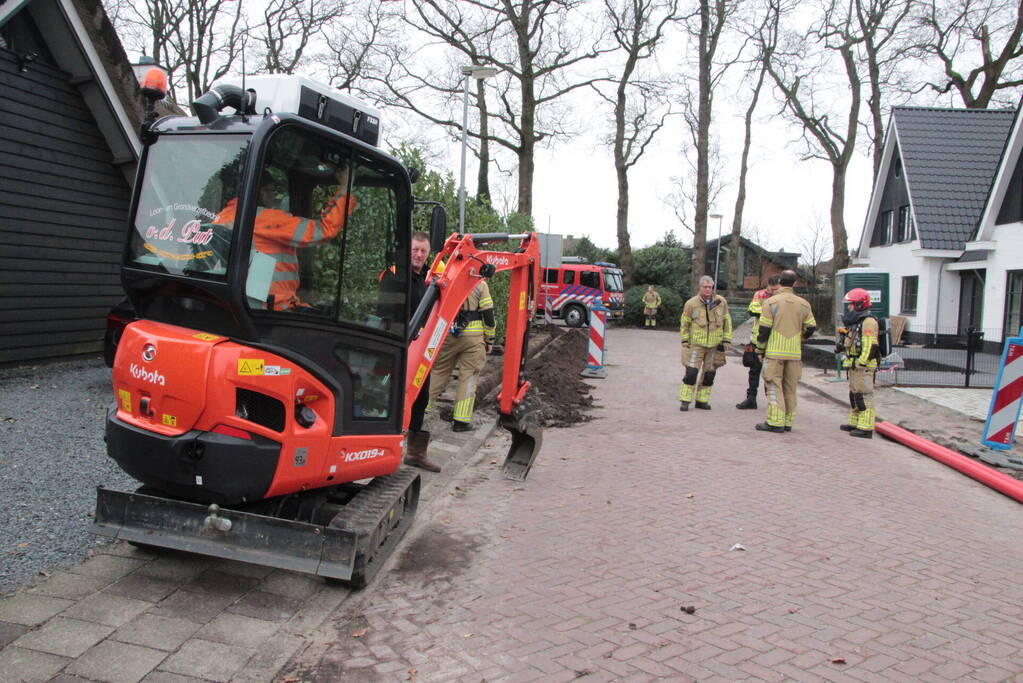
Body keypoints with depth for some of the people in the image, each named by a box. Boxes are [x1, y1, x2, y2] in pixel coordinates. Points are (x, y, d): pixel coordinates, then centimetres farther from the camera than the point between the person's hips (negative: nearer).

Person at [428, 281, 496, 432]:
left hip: (447, 335, 2)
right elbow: (488, 313, -4)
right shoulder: (480, 284, -4)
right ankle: (461, 420, 2)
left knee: (438, 371, 15)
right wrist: (490, 340, 5)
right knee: (468, 375, 3)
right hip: (474, 337, -2)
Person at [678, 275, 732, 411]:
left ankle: (702, 400, 20)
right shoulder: (691, 303, -4)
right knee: (691, 372, -8)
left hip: (714, 344, 3)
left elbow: (727, 321, 11)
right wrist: (685, 341, -1)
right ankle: (684, 400, 1)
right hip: (696, 344, -3)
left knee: (709, 373, 8)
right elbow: (685, 323, 3)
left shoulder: (721, 302, 3)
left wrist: (726, 340, 6)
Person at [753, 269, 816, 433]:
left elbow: (764, 329, -8)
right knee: (790, 388, 11)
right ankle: (788, 422, 15)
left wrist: (760, 349, 3)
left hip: (775, 352, -4)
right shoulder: (803, 304, 6)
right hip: (795, 353, 4)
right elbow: (811, 327, 9)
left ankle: (775, 422, -5)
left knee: (774, 386, -1)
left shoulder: (771, 302, -6)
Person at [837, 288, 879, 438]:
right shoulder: (855, 322, 18)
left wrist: (861, 363, -24)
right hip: (854, 365, 11)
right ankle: (854, 423, 27)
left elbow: (869, 346, -22)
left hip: (864, 366, -11)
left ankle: (866, 428, -8)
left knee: (864, 396, -9)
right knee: (854, 395, 17)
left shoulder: (868, 322, -15)